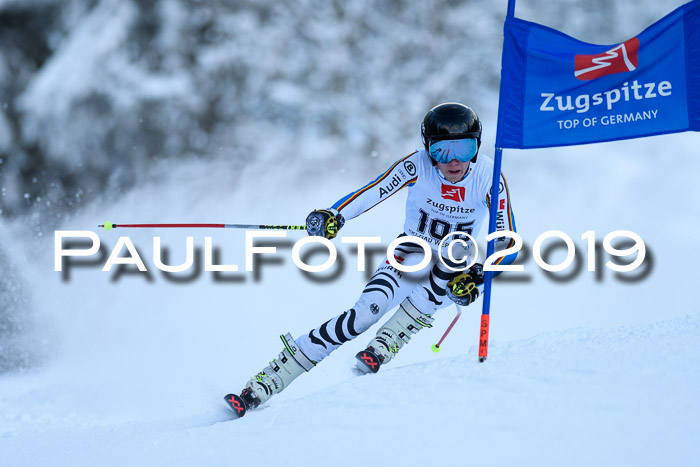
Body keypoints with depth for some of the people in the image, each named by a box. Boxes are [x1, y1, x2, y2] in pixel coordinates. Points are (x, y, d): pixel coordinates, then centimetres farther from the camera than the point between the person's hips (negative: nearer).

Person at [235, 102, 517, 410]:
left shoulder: (488, 176, -17)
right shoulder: (417, 165, -17)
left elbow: (507, 245, -17)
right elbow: (371, 193, -24)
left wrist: (478, 276, -34)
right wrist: (332, 216, -44)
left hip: (448, 280, 1)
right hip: (409, 256, -1)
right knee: (366, 311, -29)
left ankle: (385, 346, -33)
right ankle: (265, 383, -28)